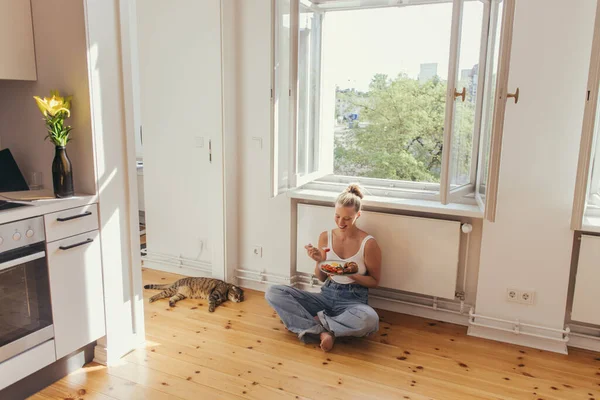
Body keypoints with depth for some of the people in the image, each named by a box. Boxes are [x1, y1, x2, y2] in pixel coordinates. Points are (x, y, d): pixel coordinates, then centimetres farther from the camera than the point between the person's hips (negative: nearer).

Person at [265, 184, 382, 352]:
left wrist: (352, 275, -19)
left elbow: (375, 281, 0)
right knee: (273, 293, -14)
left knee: (369, 319, -41)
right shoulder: (325, 237, 0)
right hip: (327, 295, 4)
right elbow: (321, 278, 9)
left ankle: (314, 323, -17)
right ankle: (322, 332, -24)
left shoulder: (368, 244, -10)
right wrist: (319, 261, -13)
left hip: (353, 300, -3)